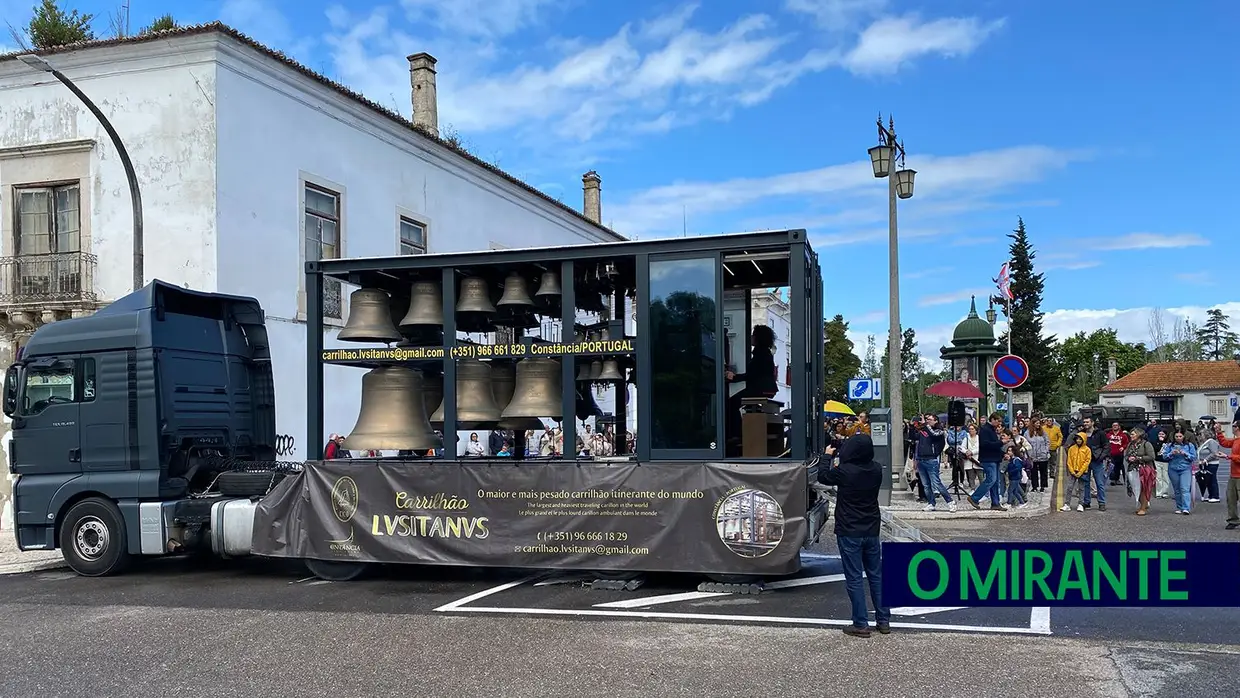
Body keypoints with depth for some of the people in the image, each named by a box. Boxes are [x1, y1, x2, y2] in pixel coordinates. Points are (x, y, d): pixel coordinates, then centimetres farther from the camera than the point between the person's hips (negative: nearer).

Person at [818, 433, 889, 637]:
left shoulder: (844, 471, -19)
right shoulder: (877, 470, -3)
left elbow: (823, 476, 0)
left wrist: (828, 456, 15)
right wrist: (840, 464, 18)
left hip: (849, 533, -5)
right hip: (872, 531, 5)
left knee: (854, 578, 1)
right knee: (876, 575, 14)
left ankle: (861, 624, 3)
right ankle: (884, 620, 19)